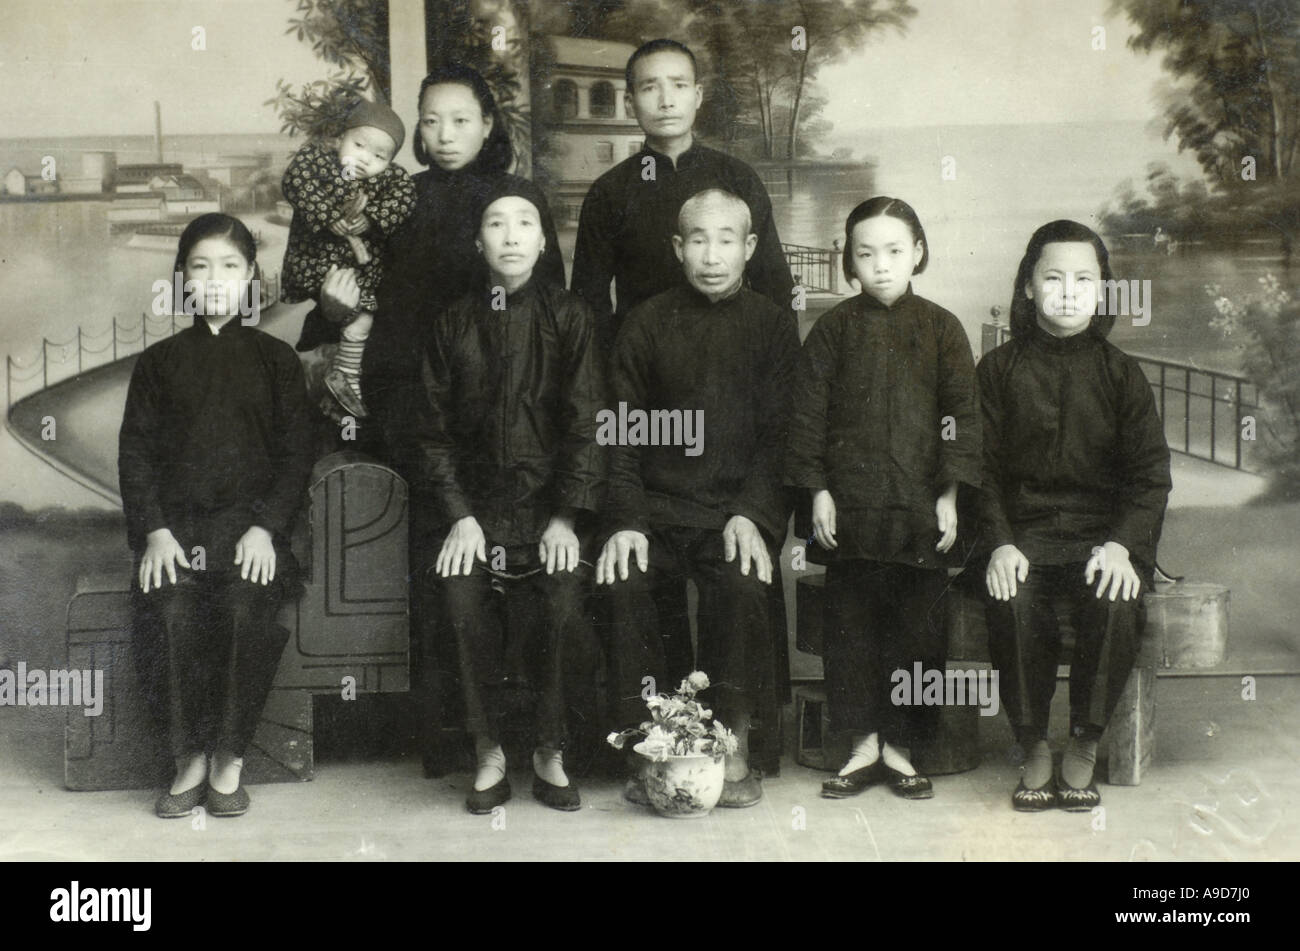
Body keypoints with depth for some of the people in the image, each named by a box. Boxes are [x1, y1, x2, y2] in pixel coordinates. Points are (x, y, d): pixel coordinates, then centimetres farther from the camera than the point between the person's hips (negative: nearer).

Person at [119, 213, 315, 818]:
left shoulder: (275, 359, 10)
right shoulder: (159, 362, 13)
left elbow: (296, 453, 5)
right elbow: (135, 452, 8)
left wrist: (265, 527, -10)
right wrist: (154, 531, -8)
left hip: (250, 522, -1)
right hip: (175, 521, 1)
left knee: (246, 610, -31)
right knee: (169, 612, -29)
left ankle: (229, 758, -14)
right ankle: (189, 758, -12)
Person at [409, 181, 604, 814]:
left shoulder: (567, 316, 3)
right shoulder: (455, 324, 9)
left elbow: (585, 423, -1)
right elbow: (436, 429, 7)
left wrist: (566, 517, -11)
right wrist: (459, 516, -6)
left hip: (550, 497, -1)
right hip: (476, 497, 1)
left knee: (563, 603, -26)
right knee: (461, 600, -26)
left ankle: (551, 755, -6)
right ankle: (488, 755, -8)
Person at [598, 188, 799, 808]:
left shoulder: (771, 326, 8)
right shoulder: (647, 325, 9)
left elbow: (778, 433, 2)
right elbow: (622, 434, 5)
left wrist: (748, 515, -14)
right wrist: (627, 520, -10)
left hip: (742, 505, -1)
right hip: (659, 502, 1)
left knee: (742, 583, -30)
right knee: (622, 580, -26)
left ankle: (735, 751, -20)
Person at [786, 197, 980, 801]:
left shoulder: (940, 328, 4)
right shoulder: (835, 329, 4)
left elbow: (961, 414, 3)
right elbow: (808, 411, 4)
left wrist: (950, 495, -3)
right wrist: (818, 491, -2)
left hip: (920, 506, 0)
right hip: (850, 505, 0)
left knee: (918, 627, 4)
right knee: (851, 625, 5)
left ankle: (900, 748, 16)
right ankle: (862, 745, 16)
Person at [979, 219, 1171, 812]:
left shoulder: (1121, 374, 10)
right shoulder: (1000, 369, 8)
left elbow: (1150, 473, 4)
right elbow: (983, 468, 3)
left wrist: (1121, 544, -14)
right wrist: (999, 543, -13)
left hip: (1104, 533, 1)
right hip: (1023, 531, 0)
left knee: (1116, 604, -31)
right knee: (1012, 604, -32)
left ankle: (1083, 747, -10)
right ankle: (1033, 748, -11)